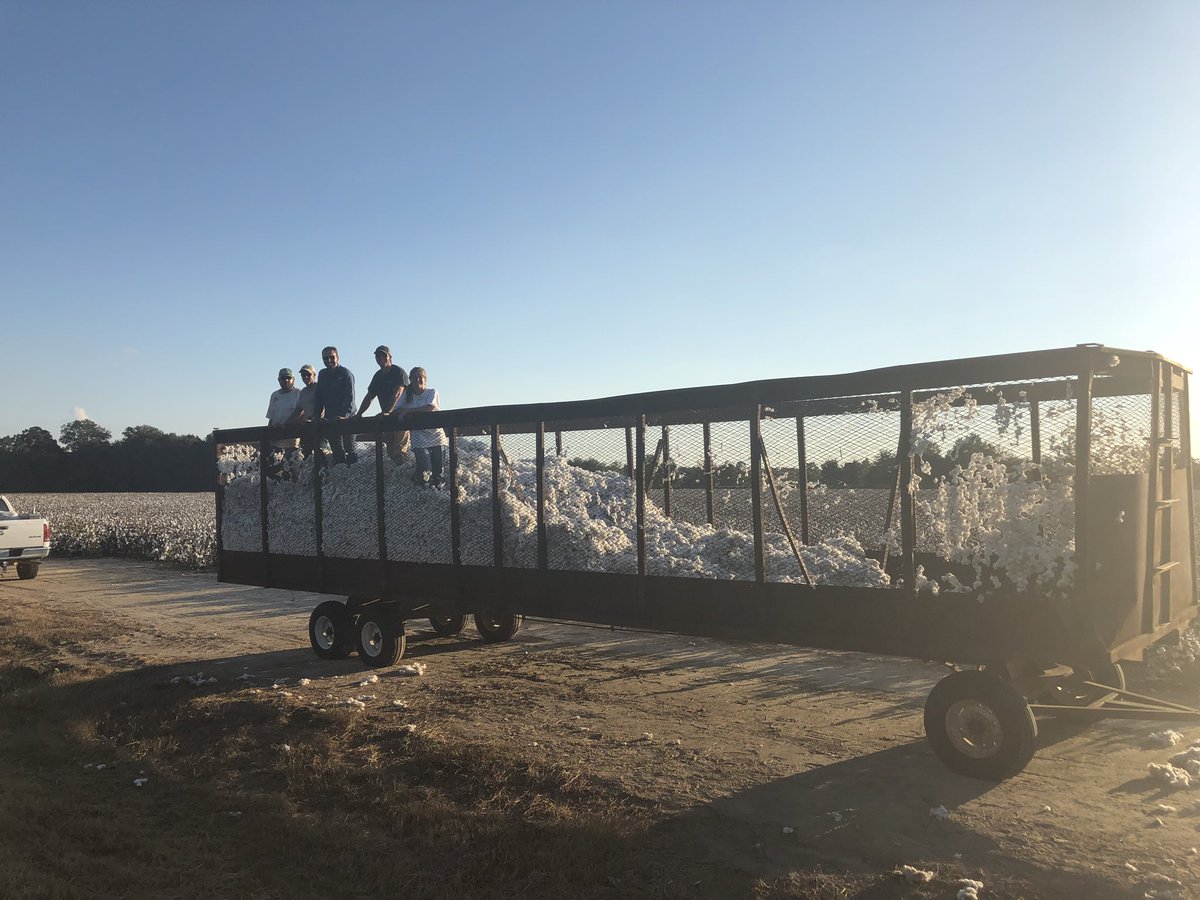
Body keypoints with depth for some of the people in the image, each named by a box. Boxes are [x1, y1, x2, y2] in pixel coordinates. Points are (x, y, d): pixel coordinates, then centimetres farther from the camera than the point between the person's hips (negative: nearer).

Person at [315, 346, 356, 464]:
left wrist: (345, 415, -28)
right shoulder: (322, 375, 11)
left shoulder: (346, 373, -7)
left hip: (346, 419, -5)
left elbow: (350, 397, -16)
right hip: (330, 419, 5)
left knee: (349, 449, -7)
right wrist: (318, 416, 3)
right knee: (337, 451, 6)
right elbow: (319, 397, 14)